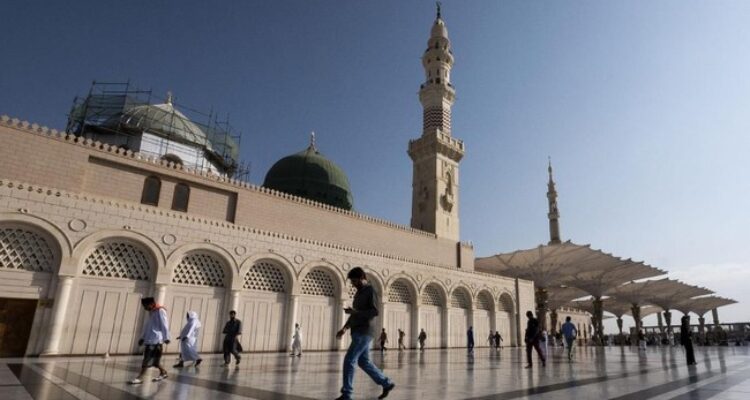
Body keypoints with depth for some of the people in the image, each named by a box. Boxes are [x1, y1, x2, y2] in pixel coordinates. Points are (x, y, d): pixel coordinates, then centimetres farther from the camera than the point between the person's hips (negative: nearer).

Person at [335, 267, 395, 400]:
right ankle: (387, 383, 22)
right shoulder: (359, 293, 18)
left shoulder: (370, 291, -9)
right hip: (358, 333, 9)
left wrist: (354, 311, -24)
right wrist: (345, 328, 13)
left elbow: (374, 312, -18)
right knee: (364, 362, 12)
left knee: (349, 360, -10)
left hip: (364, 333, -9)